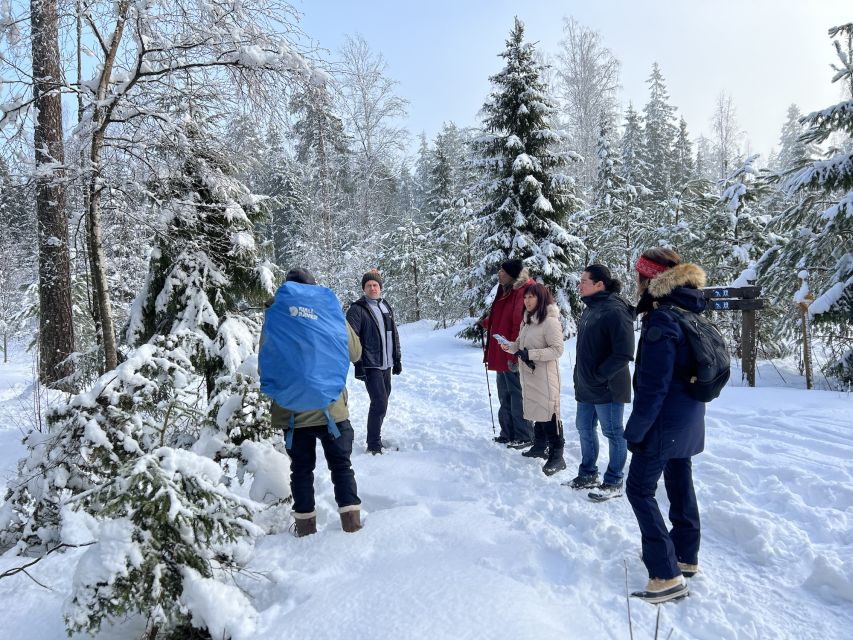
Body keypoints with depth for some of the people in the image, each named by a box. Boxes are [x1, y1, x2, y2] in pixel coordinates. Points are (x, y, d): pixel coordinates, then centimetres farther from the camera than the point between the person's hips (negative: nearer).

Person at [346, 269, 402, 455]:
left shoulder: (386, 307, 13)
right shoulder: (357, 309, -8)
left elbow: (394, 335, 19)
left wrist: (397, 359, 16)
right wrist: (358, 364, -17)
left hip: (386, 365, 7)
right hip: (371, 365, -7)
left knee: (382, 402, 13)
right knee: (380, 403, -12)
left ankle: (375, 438, 28)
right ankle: (373, 446, -2)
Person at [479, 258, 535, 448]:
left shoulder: (523, 293, -19)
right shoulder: (505, 292, 13)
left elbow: (520, 326, -24)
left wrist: (514, 356, -25)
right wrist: (486, 322, 11)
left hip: (513, 359, -10)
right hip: (501, 356, 10)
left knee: (517, 397, 1)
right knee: (505, 397, 18)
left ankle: (524, 436, 13)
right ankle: (508, 433, 29)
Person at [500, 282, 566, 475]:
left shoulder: (550, 321, -15)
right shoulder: (527, 320, 12)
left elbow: (557, 349, -18)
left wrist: (531, 354, -23)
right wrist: (510, 346, -1)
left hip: (545, 377, -8)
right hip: (529, 376, 9)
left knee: (549, 414, -5)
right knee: (536, 411, 17)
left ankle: (556, 456, 2)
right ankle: (539, 447, 30)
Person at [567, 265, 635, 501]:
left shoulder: (615, 311, -18)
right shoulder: (590, 310, 10)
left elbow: (624, 354, -23)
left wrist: (599, 376, -18)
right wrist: (580, 376, 14)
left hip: (607, 388, -9)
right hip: (586, 386, 9)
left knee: (613, 433, 5)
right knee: (584, 428, 17)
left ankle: (613, 482, 19)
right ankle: (588, 474, 33)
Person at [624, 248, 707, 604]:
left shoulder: (660, 321, -23)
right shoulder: (691, 312, 5)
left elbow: (653, 386, -23)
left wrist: (635, 430, -15)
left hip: (665, 422, -9)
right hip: (689, 419, 9)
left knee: (639, 489, 0)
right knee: (680, 484, 20)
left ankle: (667, 575, 0)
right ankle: (686, 557, 35)